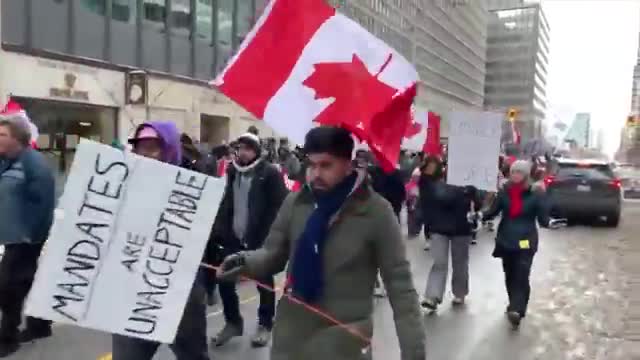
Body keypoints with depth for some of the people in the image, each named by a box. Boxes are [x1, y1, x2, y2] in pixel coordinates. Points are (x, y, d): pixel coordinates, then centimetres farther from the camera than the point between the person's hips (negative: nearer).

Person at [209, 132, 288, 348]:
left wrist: (268, 236, -18)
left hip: (260, 239, -6)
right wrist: (221, 229, 4)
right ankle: (233, 322, 28)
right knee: (224, 280, 8)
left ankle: (265, 324, 27)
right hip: (233, 237, 6)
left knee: (264, 282, 9)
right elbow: (226, 202, 14)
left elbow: (278, 207, -12)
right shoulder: (232, 171, 9)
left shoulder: (270, 173, -10)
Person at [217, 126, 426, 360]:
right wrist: (245, 261, -16)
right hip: (291, 334, 4)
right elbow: (274, 254, 6)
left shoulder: (376, 211, -12)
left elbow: (400, 284, -10)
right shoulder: (296, 202, -2)